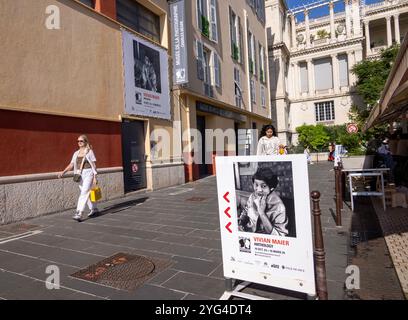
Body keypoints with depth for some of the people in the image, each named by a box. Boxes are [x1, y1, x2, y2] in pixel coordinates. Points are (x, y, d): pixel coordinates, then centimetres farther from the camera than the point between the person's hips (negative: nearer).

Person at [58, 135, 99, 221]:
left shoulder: (89, 152, -4)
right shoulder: (76, 153, 11)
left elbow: (94, 165, -6)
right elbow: (71, 165, 10)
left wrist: (95, 177, -10)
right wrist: (63, 172, -4)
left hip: (88, 174, -6)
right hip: (80, 175, 6)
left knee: (84, 193, -13)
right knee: (86, 193, 14)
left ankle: (79, 214, -16)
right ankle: (94, 209, 30)